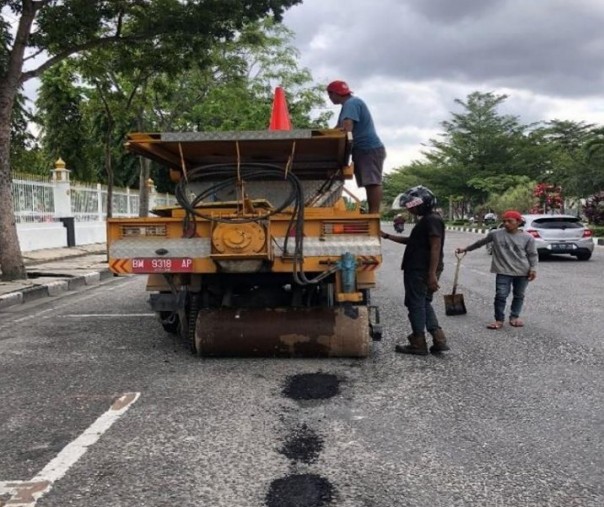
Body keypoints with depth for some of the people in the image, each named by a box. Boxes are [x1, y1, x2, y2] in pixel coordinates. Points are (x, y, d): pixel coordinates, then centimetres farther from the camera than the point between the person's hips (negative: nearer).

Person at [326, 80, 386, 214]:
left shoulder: (351, 103, -12)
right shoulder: (349, 104, 23)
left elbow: (346, 129, -26)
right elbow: (339, 127, 25)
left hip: (370, 149, -11)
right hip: (363, 150, 11)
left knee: (372, 182, -18)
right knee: (369, 183, 6)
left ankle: (374, 214, -26)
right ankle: (372, 214, 5)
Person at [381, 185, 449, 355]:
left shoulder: (432, 220, -15)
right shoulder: (426, 220, 17)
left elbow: (436, 248, -22)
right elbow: (411, 240, 27)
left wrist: (432, 275, -26)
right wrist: (387, 236, 24)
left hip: (420, 272, -10)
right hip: (418, 270, 10)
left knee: (416, 305, -1)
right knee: (424, 304, 15)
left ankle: (418, 344, 8)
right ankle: (439, 340, 14)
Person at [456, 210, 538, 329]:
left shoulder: (527, 237, -3)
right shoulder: (495, 234, -1)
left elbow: (533, 254, 3)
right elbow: (480, 242, 12)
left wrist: (533, 269, -8)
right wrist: (466, 249, 17)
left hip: (522, 272, 1)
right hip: (503, 271, -1)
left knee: (519, 296, 11)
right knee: (501, 295, -7)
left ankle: (514, 316, 26)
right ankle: (499, 319, 2)